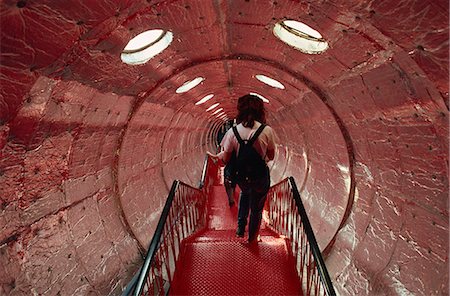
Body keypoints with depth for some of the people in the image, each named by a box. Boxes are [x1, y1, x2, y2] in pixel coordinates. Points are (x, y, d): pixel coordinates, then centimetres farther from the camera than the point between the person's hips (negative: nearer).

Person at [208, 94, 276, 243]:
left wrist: (217, 156, 10)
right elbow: (271, 157, -6)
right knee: (256, 207, 24)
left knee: (245, 193, 37)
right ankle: (252, 238, 48)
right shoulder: (267, 130, -19)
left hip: (241, 175, 2)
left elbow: (226, 158, -10)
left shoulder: (233, 131, -16)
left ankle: (240, 228, 41)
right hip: (261, 176, -1)